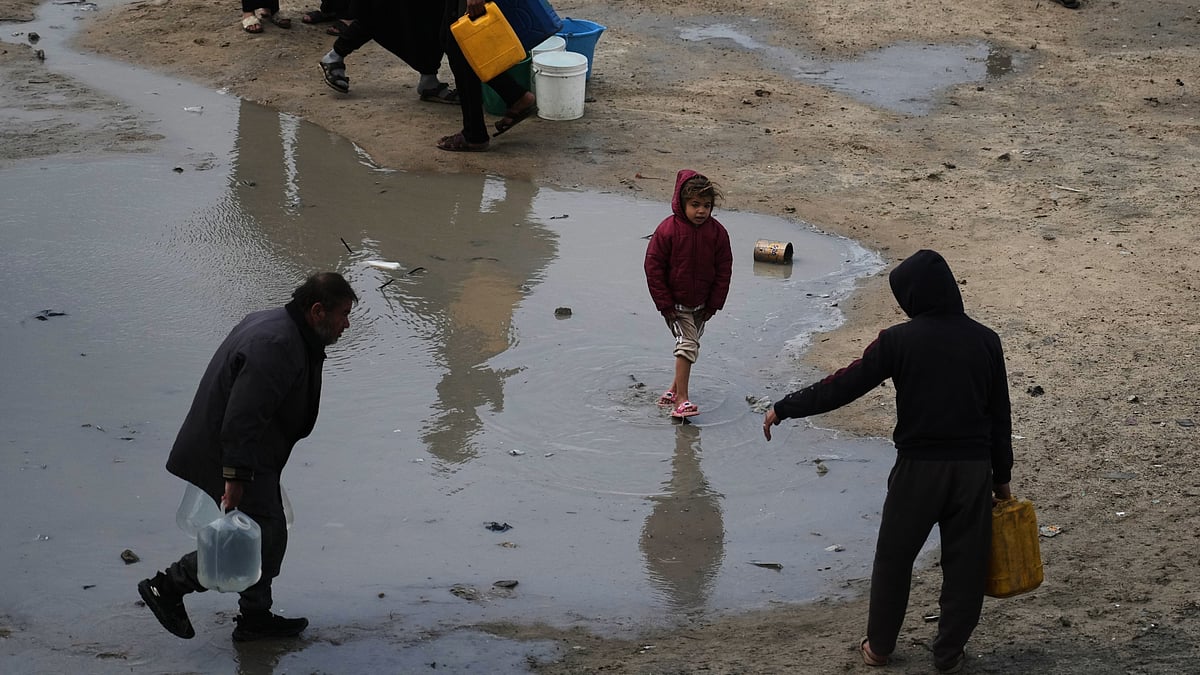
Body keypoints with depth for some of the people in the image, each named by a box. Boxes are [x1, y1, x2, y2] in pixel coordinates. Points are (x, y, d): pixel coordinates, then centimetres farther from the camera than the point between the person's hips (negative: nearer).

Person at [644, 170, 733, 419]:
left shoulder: (717, 233, -7)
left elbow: (724, 271, 1)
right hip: (675, 303, -4)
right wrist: (665, 305, -12)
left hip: (701, 304, 4)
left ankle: (677, 388, 33)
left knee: (690, 346, 14)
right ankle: (681, 399, -12)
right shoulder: (668, 230, -17)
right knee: (687, 344, -14)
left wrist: (713, 305, -2)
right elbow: (653, 268, -11)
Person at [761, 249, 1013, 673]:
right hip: (974, 467, 3)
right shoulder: (985, 340, 2)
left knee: (893, 558, 14)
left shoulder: (899, 340, -9)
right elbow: (1000, 415, 6)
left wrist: (784, 409, 3)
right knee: (965, 562, 12)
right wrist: (1001, 477, 16)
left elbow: (844, 386, -7)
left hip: (918, 467, -2)